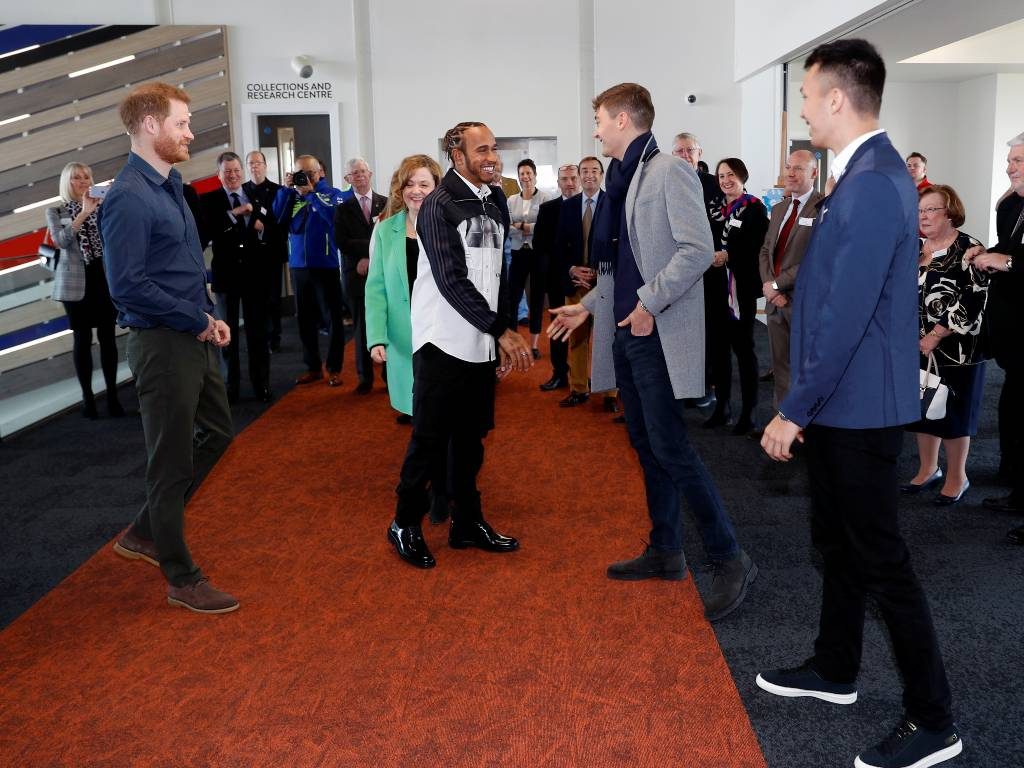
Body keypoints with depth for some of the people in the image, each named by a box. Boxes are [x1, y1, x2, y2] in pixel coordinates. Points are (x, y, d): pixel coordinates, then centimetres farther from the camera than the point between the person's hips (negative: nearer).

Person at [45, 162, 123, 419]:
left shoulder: (102, 207, 9)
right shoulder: (56, 212, 5)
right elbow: (62, 240, -14)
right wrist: (84, 212, -22)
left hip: (106, 279, 1)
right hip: (76, 282, -1)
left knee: (107, 336, 0)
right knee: (82, 338, 0)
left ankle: (112, 395, 5)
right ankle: (87, 396, 6)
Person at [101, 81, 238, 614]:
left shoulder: (169, 184, 11)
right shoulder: (129, 197, -19)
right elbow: (128, 286, -24)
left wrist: (209, 316, 4)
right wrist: (200, 321, -16)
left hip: (195, 338, 10)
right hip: (162, 345, -10)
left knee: (217, 433, 21)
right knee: (172, 461, 2)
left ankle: (145, 533, 33)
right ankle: (182, 580, 18)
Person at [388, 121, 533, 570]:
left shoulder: (496, 202, 10)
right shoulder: (439, 205, -9)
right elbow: (452, 281, -17)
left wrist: (503, 333, 8)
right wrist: (501, 331, -18)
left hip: (483, 346, 6)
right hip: (444, 344, -6)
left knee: (471, 438, 13)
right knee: (429, 439, 1)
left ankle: (467, 523, 25)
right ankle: (406, 524, 16)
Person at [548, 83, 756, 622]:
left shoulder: (669, 172, -11)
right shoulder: (621, 179, 15)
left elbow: (698, 249, -19)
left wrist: (650, 303, -19)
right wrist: (588, 305, 18)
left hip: (658, 333, -9)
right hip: (625, 330, 9)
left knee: (669, 446, -10)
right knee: (646, 446, 13)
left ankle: (729, 560, 0)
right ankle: (665, 552, 24)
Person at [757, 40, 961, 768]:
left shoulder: (873, 185, -23)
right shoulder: (862, 173, 11)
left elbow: (846, 317, -25)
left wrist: (794, 410, -20)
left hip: (857, 407, -10)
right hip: (840, 402, 10)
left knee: (882, 560, 0)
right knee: (837, 542, 21)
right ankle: (835, 669, 38)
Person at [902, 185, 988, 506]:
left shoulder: (967, 249, -11)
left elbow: (973, 302, -19)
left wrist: (934, 337, -21)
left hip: (955, 350, -6)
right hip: (917, 347, 6)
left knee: (952, 412, 3)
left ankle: (957, 477, 18)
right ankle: (928, 469, 28)